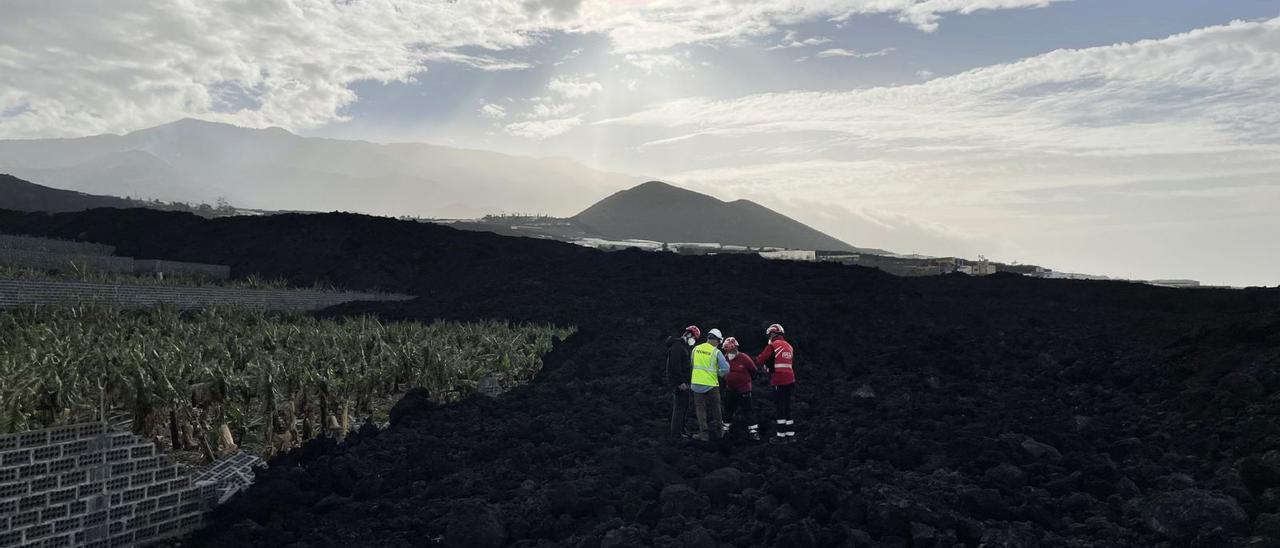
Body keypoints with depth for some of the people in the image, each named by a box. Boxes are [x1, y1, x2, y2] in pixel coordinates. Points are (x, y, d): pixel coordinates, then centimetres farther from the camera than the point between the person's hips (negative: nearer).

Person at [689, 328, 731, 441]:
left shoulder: (696, 349, 1)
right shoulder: (716, 352, -9)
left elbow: (691, 365, 9)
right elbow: (725, 369, -13)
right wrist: (719, 373, 8)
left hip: (696, 383, 2)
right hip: (711, 384, -2)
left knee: (700, 408, 10)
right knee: (715, 408, 15)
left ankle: (703, 432, 5)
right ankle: (717, 430, 25)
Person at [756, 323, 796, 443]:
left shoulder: (772, 345, -8)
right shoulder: (789, 346, 14)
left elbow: (760, 360, -6)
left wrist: (766, 363, 14)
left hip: (779, 381, -7)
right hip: (790, 380, 7)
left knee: (779, 408, -3)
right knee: (787, 407, 14)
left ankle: (781, 436, -1)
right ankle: (790, 434, 18)